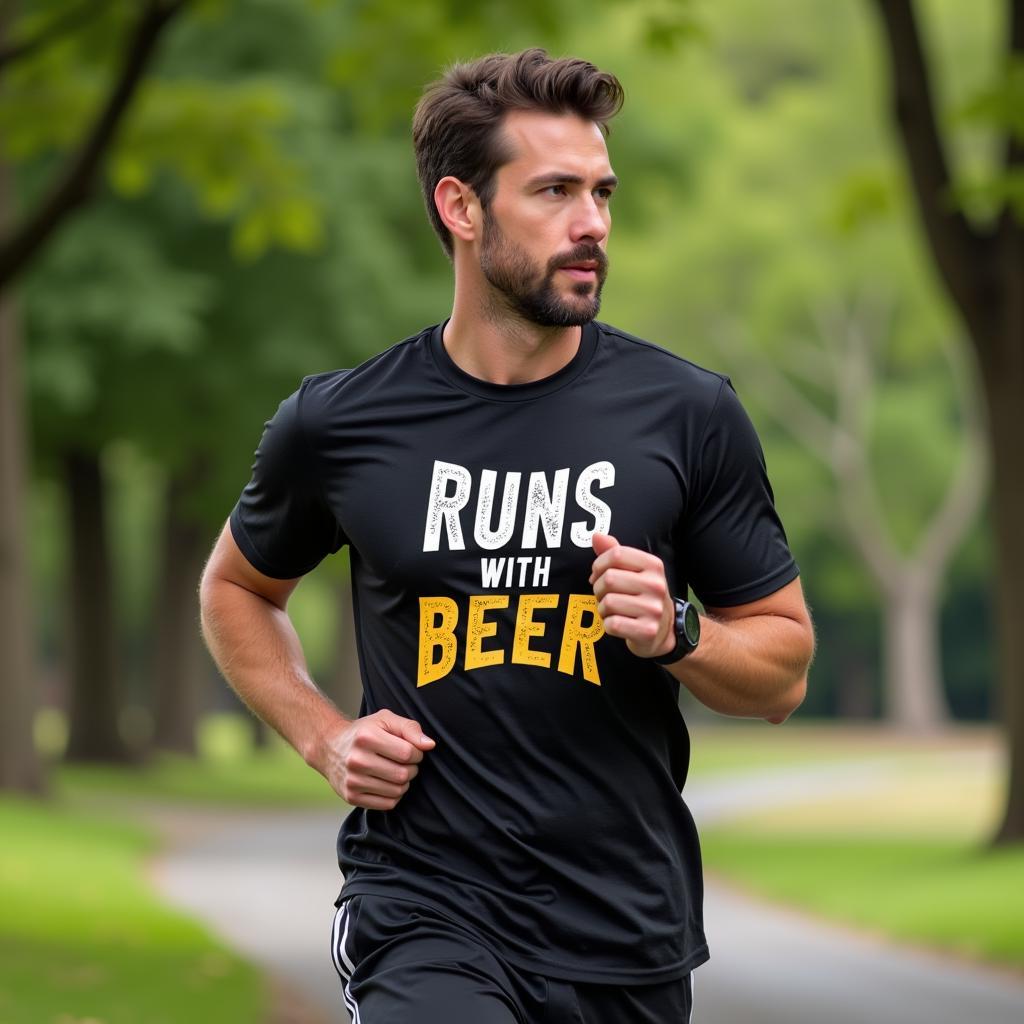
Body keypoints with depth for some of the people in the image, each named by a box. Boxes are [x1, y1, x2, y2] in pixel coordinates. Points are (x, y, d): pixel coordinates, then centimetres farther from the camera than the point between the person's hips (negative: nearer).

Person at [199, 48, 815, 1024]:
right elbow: (237, 588, 18)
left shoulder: (686, 413, 0)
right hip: (426, 906, -2)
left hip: (628, 936, 2)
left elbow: (782, 667, 7)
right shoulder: (338, 423, -1)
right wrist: (326, 738, 3)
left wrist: (676, 633, -13)